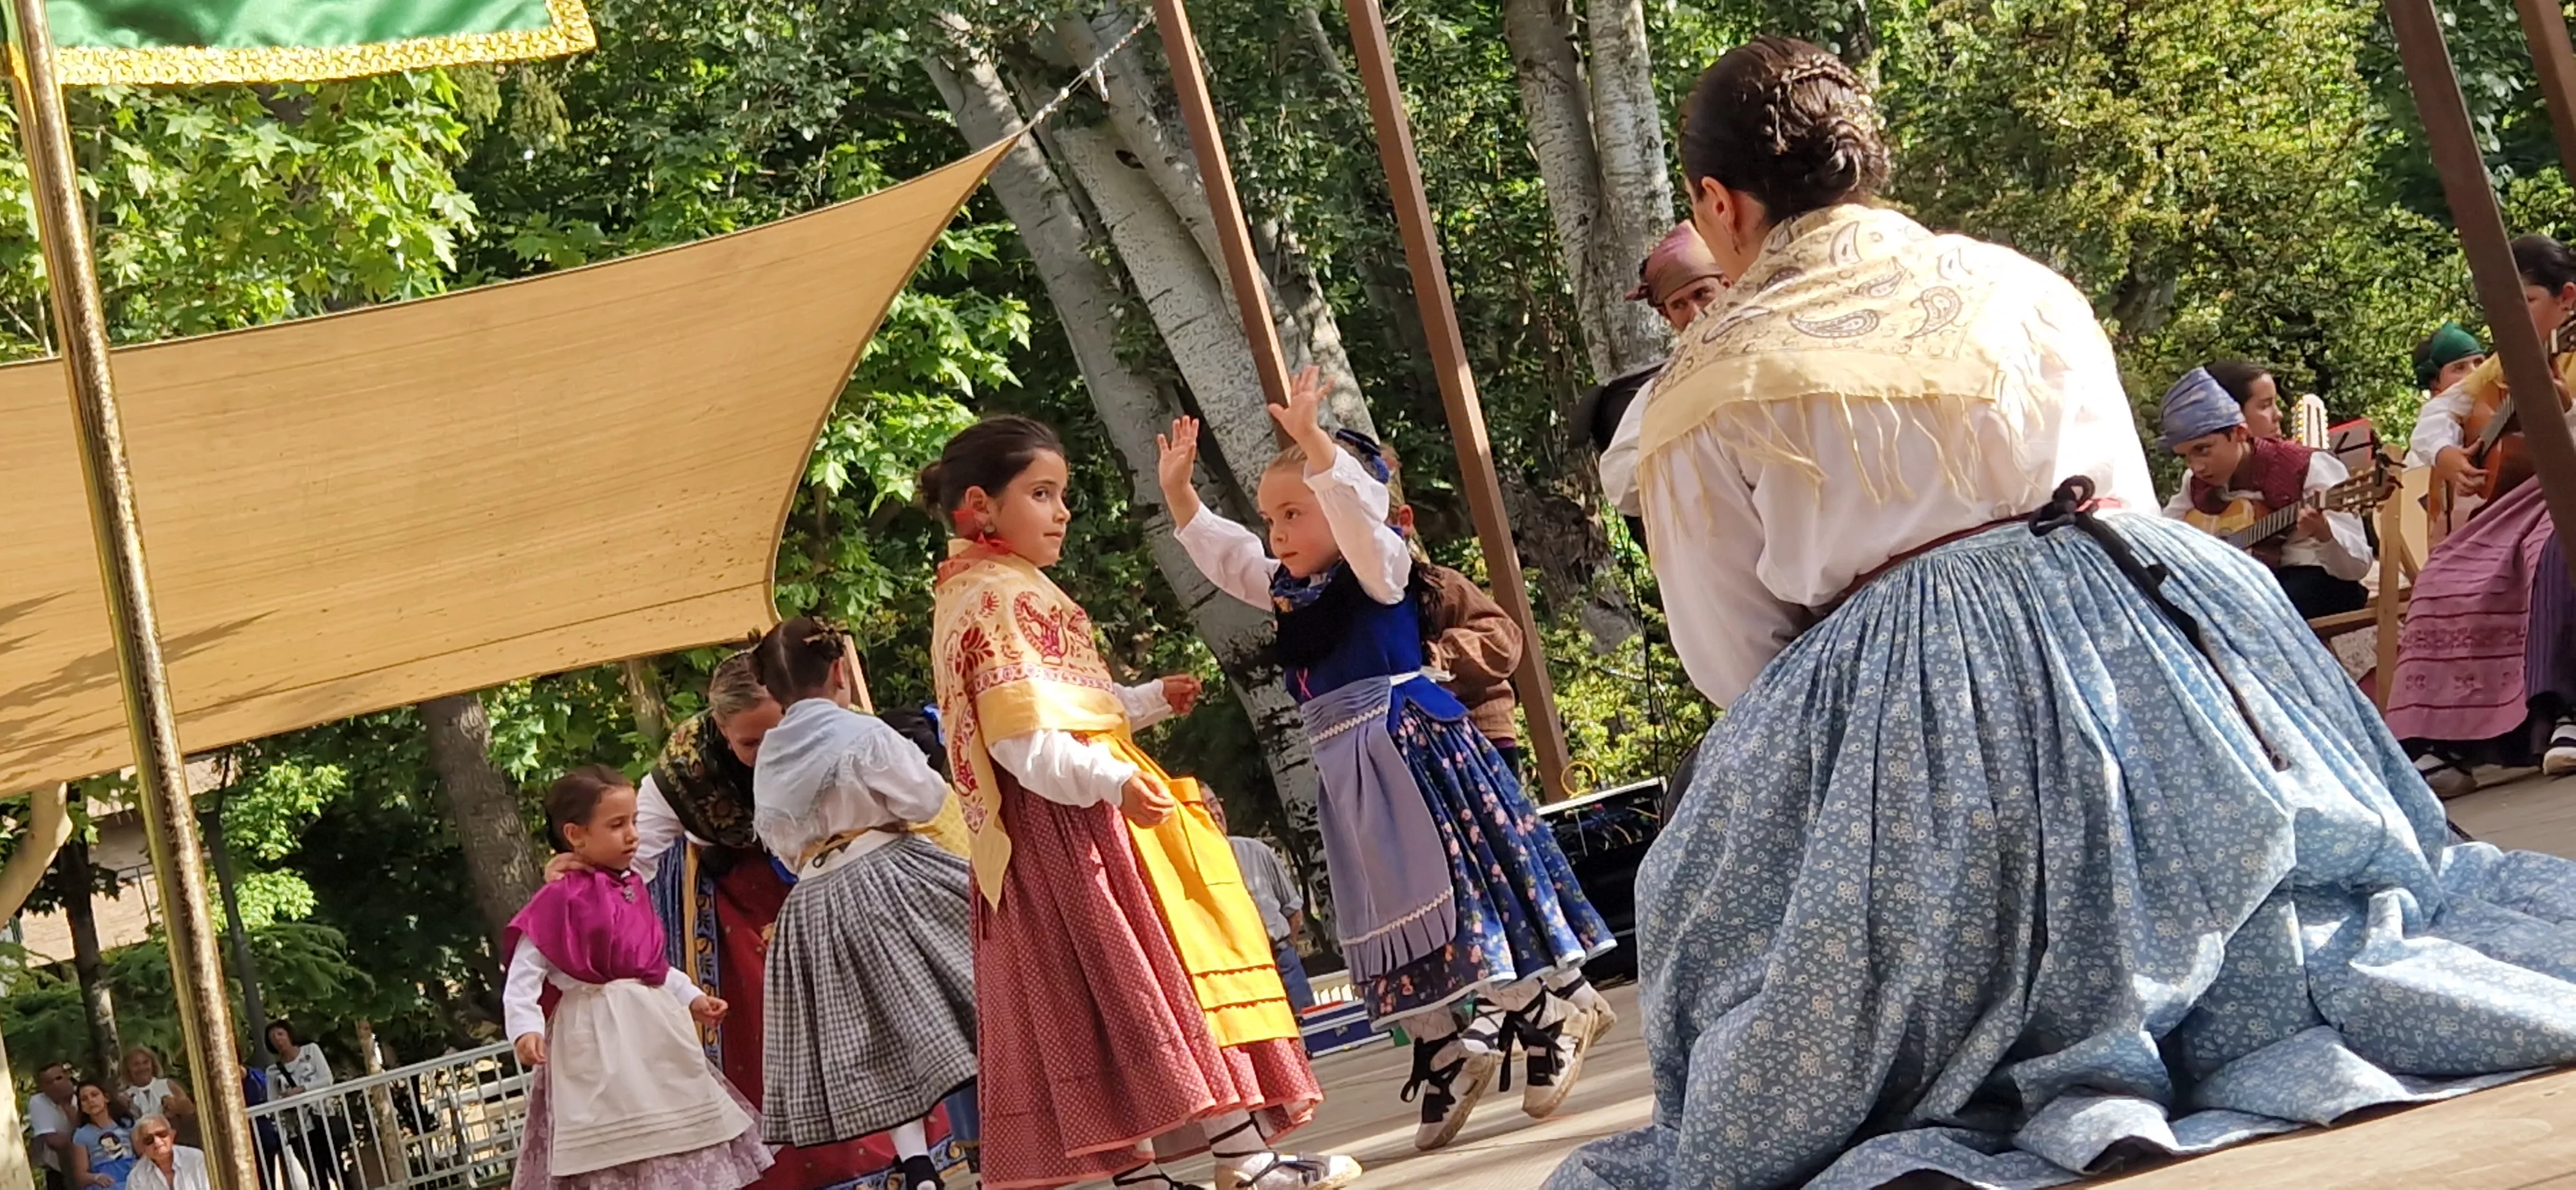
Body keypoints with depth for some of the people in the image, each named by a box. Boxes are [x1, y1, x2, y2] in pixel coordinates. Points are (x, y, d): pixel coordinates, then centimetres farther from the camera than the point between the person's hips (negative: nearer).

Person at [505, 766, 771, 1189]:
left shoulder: (632, 891, 10)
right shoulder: (556, 903, -12)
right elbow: (523, 979, -14)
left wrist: (692, 998, 14)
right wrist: (526, 1029, -27)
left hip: (653, 1034, 7)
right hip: (597, 1042, -7)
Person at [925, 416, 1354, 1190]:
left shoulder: (999, 595, 20)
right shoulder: (994, 600, -14)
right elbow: (1025, 742, -24)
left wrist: (1149, 702, 38)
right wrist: (1111, 781, -37)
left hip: (1057, 831, 10)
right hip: (1072, 821, -10)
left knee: (1103, 1004, 7)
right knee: (1154, 977, -9)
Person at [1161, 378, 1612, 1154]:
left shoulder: (1379, 566, -7)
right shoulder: (1289, 589, 15)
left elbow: (1355, 505, -25)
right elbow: (1221, 554, 25)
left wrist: (1313, 441, -36)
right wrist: (1179, 493, 16)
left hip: (1409, 745, -8)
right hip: (1345, 763, 8)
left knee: (1462, 890, -6)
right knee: (1385, 910, 10)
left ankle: (1549, 1025, 7)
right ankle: (1443, 1050, 20)